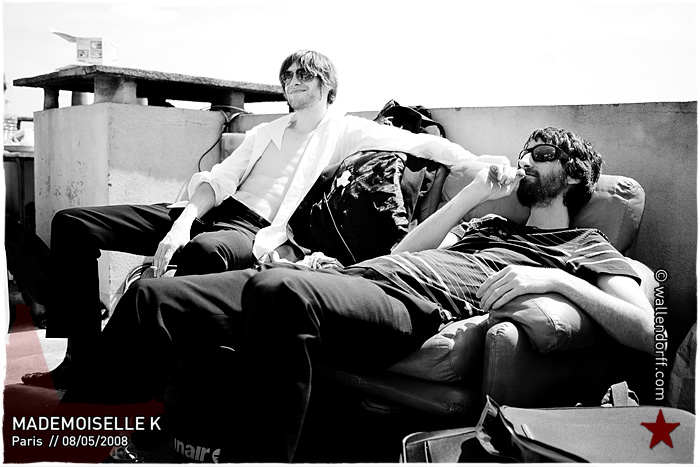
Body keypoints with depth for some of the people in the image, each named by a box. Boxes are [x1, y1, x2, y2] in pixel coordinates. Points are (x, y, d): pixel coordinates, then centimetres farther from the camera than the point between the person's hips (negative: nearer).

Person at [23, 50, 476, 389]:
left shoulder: (347, 131, 12)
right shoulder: (266, 132, 26)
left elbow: (423, 144, 4)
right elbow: (221, 178, 12)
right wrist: (183, 222, -7)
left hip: (261, 233, -6)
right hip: (214, 211, 7)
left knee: (205, 251, -45)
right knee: (74, 223, -6)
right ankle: (83, 360, -8)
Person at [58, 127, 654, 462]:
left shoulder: (586, 248, 20)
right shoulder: (491, 225, 38)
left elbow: (643, 330, 4)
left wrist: (556, 279, -9)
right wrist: (477, 190, 27)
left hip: (410, 307, -7)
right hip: (358, 276, 7)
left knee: (278, 287, -42)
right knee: (151, 297, -11)